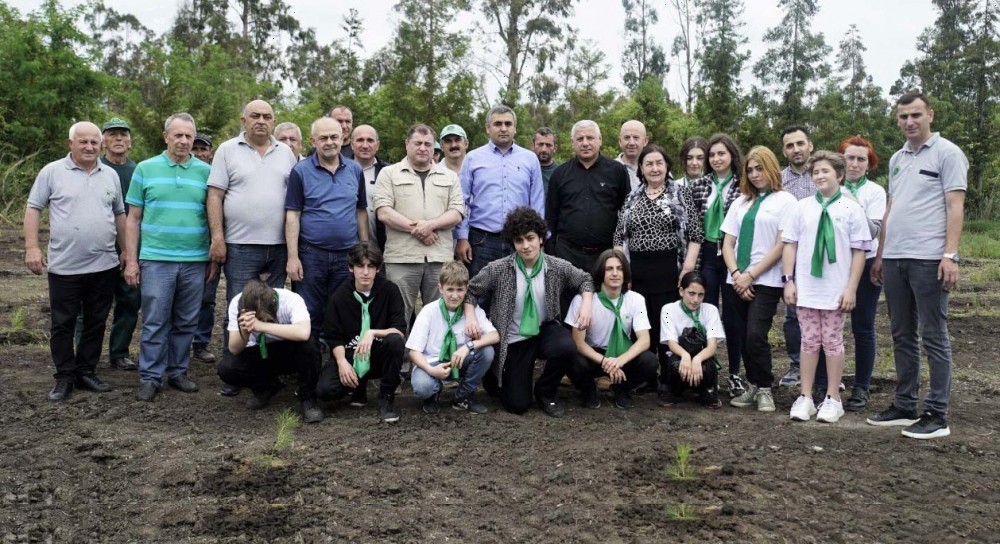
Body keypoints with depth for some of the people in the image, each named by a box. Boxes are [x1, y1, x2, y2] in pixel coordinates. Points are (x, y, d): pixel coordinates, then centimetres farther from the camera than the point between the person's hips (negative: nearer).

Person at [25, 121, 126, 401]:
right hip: (64, 267, -3)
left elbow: (119, 215, 17)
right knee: (63, 325, 5)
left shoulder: (111, 175, 10)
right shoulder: (52, 172, -1)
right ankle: (64, 377, 16)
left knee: (96, 323, 10)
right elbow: (33, 209, 0)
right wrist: (32, 247, -9)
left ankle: (87, 372, 23)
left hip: (104, 266, 3)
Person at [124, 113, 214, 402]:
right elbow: (133, 218, 6)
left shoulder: (206, 171, 6)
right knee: (154, 322, 1)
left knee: (186, 323, 9)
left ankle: (178, 371, 23)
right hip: (156, 259, -1)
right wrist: (131, 260, 1)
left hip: (196, 261, 1)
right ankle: (150, 377, 11)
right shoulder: (145, 169, 5)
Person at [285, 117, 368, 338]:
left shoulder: (355, 170, 7)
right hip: (311, 254, -3)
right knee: (310, 316, 4)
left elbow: (361, 212, 12)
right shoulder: (301, 171, -2)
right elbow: (292, 215, -5)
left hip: (348, 254, 3)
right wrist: (293, 257, -11)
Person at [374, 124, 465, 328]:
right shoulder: (389, 174, 7)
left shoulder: (449, 176, 15)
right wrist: (417, 230, -9)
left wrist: (430, 225, -11)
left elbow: (457, 213, 5)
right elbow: (383, 212, -4)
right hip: (401, 257, -2)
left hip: (440, 257, 2)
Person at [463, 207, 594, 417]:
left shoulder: (558, 267, -9)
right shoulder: (498, 269, -14)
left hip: (545, 330, 2)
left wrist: (586, 303, -10)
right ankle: (496, 377, 31)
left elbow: (584, 279, 8)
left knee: (567, 349, -34)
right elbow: (470, 290, -1)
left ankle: (546, 393, -1)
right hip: (512, 340, -1)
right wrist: (470, 316, -17)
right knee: (517, 405, -6)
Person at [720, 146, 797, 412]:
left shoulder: (785, 200, -1)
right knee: (743, 337, 6)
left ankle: (764, 390, 3)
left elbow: (782, 245, -7)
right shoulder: (740, 202, 15)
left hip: (766, 281, -5)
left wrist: (751, 275, -10)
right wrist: (736, 273, -4)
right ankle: (753, 387, 19)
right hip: (738, 281, 5)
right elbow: (728, 243, 12)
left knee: (755, 335, -13)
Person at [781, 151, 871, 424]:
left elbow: (859, 251, -3)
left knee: (833, 342, 8)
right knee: (809, 342, 9)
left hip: (836, 290, -2)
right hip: (805, 288, 2)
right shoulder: (801, 207, 2)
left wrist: (851, 288, -7)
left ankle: (832, 398, 21)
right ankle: (805, 397, 18)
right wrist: (789, 281, -1)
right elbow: (790, 245, 4)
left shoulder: (851, 209, -4)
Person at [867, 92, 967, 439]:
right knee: (902, 336, 12)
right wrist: (880, 255, 17)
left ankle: (937, 415, 4)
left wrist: (950, 255, -17)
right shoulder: (897, 159, 18)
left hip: (928, 259, -7)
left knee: (933, 337, -2)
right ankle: (904, 406, 20)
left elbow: (955, 207, -9)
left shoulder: (947, 153, -2)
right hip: (894, 259, 7)